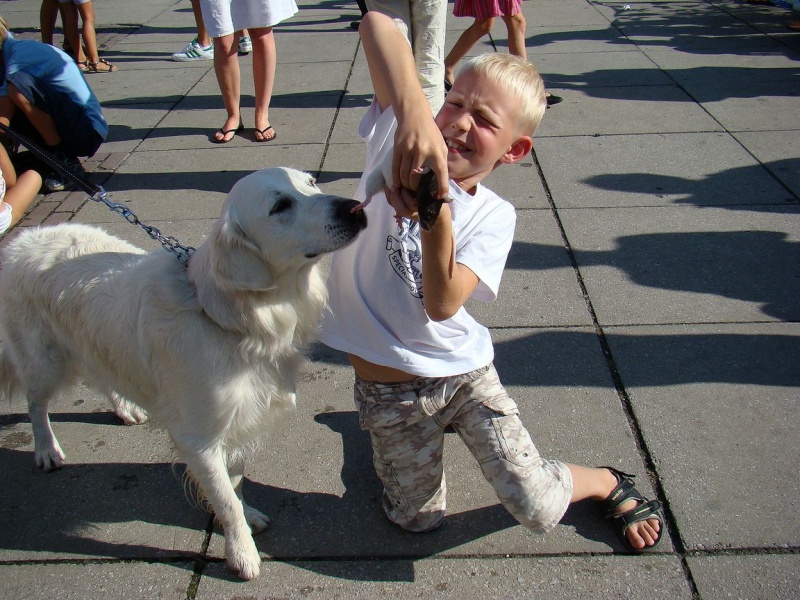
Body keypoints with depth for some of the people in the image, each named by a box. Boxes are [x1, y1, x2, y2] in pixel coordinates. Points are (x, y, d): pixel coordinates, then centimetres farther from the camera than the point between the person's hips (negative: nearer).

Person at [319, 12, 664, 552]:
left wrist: (435, 220, -43)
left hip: (466, 371, 0)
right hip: (391, 390, 1)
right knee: (418, 519, 14)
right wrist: (414, 111, -46)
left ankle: (611, 483, 27)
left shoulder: (494, 216, -9)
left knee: (538, 510, -5)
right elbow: (377, 22, -28)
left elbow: (442, 304, -26)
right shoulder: (402, 145, -13)